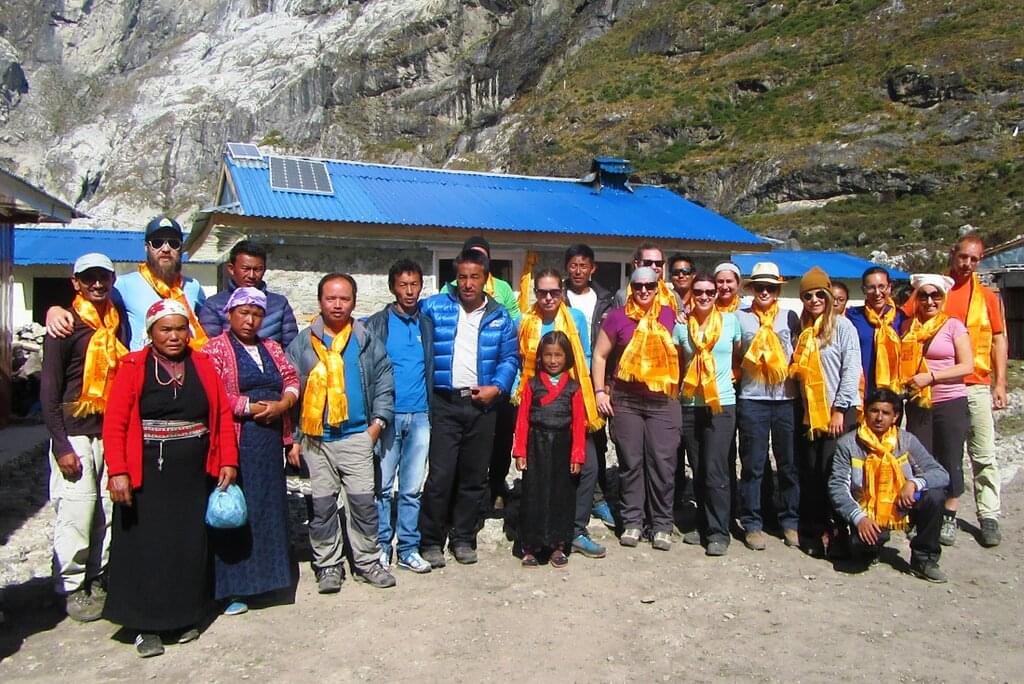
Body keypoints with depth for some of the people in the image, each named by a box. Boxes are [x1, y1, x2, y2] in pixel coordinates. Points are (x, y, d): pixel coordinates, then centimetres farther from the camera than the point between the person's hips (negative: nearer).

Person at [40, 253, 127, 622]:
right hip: (76, 433, -5)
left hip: (112, 432, 5)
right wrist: (61, 446, -11)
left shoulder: (118, 323, 11)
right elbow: (49, 390, -6)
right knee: (77, 512, -3)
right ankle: (72, 588, 13)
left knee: (110, 510, 6)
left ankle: (98, 580, 21)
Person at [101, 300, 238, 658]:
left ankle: (184, 617, 26)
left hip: (194, 475, 3)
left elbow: (223, 415, 4)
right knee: (147, 547, 4)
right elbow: (114, 424, -8)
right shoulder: (133, 367, -2)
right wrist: (117, 472, -17)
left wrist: (228, 461, -1)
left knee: (190, 545, 10)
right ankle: (146, 625, 18)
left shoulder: (203, 364, 6)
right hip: (147, 474, -3)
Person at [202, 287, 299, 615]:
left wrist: (283, 404, -7)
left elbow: (292, 379, 13)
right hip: (235, 443, -6)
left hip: (270, 443, 6)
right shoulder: (215, 349, -2)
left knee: (268, 508, 9)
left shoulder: (272, 348, 18)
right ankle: (231, 587, 6)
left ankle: (265, 574, 20)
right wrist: (253, 408, -13)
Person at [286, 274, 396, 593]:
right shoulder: (302, 343, 5)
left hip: (357, 436, 0)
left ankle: (367, 561, 15)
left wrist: (378, 421, -4)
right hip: (315, 438, 1)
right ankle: (328, 565, 20)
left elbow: (384, 383, 7)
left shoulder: (367, 340, 7)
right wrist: (292, 438, 1)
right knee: (322, 504, 7)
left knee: (363, 501, 0)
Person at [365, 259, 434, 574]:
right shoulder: (377, 324, 1)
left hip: (420, 416, 3)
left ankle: (409, 549, 16)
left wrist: (433, 409, 5)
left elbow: (433, 368, 13)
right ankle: (381, 546, 15)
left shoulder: (427, 325, 11)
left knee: (413, 488, 8)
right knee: (383, 486, 2)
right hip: (387, 415, -3)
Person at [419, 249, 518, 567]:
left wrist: (496, 387, -7)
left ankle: (463, 538, 25)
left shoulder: (500, 317, 8)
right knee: (440, 475, -6)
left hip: (482, 405, 3)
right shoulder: (434, 307, 1)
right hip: (444, 403, -3)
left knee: (474, 477, 11)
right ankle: (431, 540, 11)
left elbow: (509, 358, 9)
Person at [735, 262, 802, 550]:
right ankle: (752, 524, 10)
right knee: (752, 464, 2)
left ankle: (791, 522, 18)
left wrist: (799, 386, 7)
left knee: (789, 463, 6)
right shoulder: (740, 317, 5)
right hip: (752, 400, -1)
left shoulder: (790, 317, 8)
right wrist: (738, 379, 2)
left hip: (786, 399, 1)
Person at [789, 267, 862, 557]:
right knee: (810, 474, 6)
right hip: (810, 412, 5)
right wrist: (802, 406, 8)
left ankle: (839, 532, 9)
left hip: (839, 411, -5)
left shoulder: (841, 325, -5)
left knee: (832, 473, -4)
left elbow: (851, 369, -11)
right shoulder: (802, 329, 13)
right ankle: (813, 533, 16)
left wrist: (839, 410, -14)